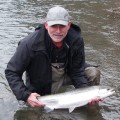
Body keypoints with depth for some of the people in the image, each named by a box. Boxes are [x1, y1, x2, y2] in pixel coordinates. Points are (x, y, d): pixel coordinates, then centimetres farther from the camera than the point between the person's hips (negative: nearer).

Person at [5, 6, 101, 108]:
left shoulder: (76, 41, -21)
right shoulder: (31, 43, -30)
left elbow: (77, 71, -13)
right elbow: (11, 72, -24)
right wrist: (26, 95, -36)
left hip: (66, 73, 2)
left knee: (94, 73, -16)